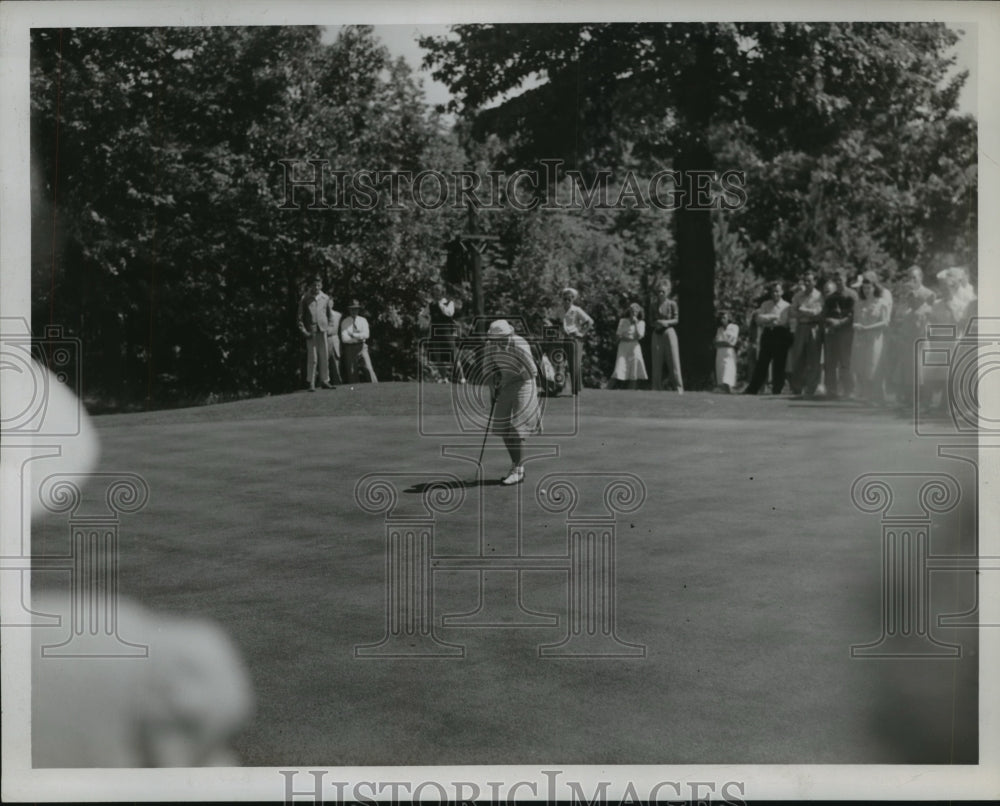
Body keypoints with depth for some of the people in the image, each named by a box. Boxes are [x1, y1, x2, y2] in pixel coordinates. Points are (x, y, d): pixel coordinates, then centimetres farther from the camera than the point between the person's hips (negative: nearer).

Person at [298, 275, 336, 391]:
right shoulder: (305, 299, 1)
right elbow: (300, 316, 3)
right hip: (311, 332, -3)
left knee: (325, 357, 5)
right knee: (312, 358, -4)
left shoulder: (326, 299, 7)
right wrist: (304, 330, -4)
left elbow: (330, 315, 15)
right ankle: (311, 383, 2)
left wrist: (329, 328, 5)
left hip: (323, 331, 3)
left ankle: (324, 381, 14)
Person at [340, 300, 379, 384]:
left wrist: (353, 335, -10)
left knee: (369, 366, -16)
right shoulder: (345, 322, 3)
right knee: (350, 371, -1)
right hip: (349, 347, 0)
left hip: (361, 346, 0)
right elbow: (344, 338, -8)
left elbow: (366, 335, -6)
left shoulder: (363, 320, 7)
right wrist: (359, 337, -8)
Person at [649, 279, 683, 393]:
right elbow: (651, 320, 12)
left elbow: (676, 319, 0)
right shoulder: (654, 305, 10)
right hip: (657, 334, 3)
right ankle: (657, 389, 6)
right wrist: (656, 324, -9)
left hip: (669, 332, -3)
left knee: (674, 361, -7)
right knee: (656, 363, 2)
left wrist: (666, 322, -17)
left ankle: (679, 387, -7)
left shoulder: (672, 304, 1)